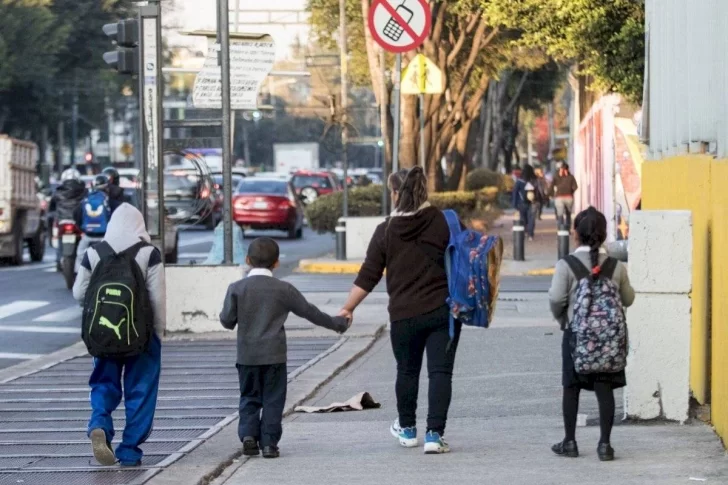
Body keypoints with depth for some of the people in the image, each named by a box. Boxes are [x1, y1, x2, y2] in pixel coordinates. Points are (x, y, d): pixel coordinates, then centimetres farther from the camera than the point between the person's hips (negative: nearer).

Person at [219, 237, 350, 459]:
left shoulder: (236, 288, -3)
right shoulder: (283, 290, -3)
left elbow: (227, 320, -5)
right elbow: (308, 311, 5)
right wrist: (336, 323, 18)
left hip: (247, 355, 1)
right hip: (274, 355, -1)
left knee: (249, 397, 12)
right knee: (273, 400, 5)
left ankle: (248, 434, -5)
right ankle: (269, 442, 0)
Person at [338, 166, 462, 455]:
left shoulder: (386, 231, -3)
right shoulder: (443, 222, -4)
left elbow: (368, 276, 0)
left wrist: (348, 308, 9)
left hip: (404, 315, 1)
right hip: (443, 311, -1)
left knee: (407, 371, 18)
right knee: (440, 372, 0)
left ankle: (407, 430, 32)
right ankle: (434, 434, -8)